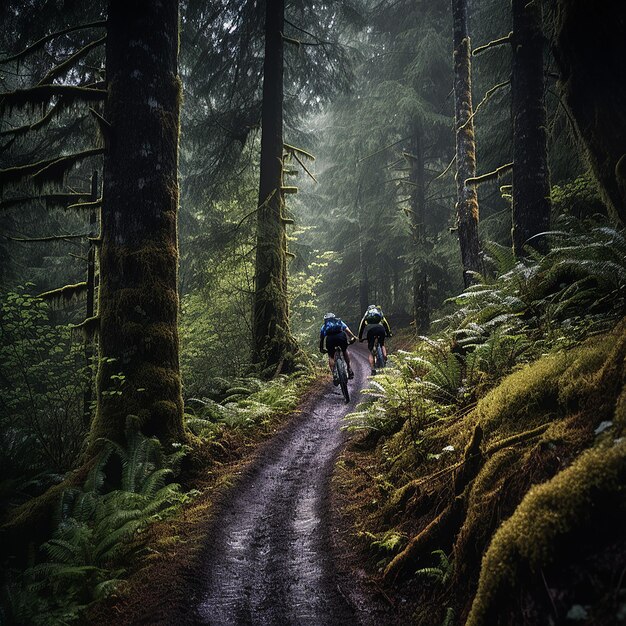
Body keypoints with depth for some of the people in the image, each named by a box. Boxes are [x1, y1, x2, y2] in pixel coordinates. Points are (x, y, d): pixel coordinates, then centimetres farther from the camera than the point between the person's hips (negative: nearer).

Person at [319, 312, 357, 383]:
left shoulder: (324, 326, 35)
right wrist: (353, 337, 16)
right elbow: (347, 330, 20)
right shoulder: (340, 321, 35)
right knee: (345, 351, 29)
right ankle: (350, 370, 23)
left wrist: (321, 349, 46)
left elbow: (321, 339, 36)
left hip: (330, 338, -1)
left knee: (331, 356, 17)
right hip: (341, 336, 1)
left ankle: (334, 374, 3)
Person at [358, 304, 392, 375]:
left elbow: (361, 326, 32)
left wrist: (360, 338, 38)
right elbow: (386, 324, 37)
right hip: (381, 328, 1)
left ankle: (373, 369, -3)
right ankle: (385, 359, 8)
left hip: (371, 329, -1)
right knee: (382, 344, 30)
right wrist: (389, 333, 48)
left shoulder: (366, 314, 32)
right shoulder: (380, 312, 35)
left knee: (370, 351, 8)